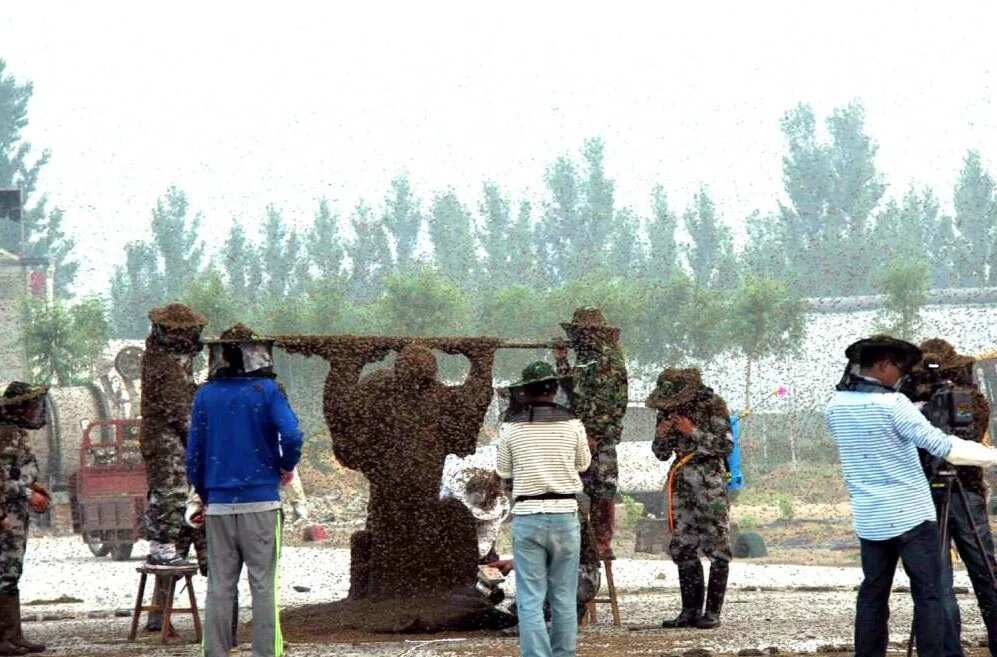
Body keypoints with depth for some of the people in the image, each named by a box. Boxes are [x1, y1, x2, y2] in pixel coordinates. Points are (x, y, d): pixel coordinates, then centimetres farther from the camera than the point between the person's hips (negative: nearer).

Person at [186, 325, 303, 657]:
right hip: (261, 501, -3)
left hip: (219, 505, 3)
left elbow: (194, 454, 8)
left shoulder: (205, 396, 6)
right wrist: (287, 467, 4)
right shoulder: (267, 390, -3)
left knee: (219, 587, 6)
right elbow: (291, 435, -15)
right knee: (263, 584, 0)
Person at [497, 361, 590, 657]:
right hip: (564, 514, 1)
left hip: (527, 516, -1)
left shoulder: (511, 427, -3)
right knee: (564, 598, 10)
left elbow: (503, 471, 10)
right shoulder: (572, 424, -2)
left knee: (530, 600, -1)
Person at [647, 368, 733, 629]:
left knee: (716, 548, -6)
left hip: (711, 483, -6)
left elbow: (726, 446, -13)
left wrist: (693, 432, -18)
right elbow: (661, 453, 14)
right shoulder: (667, 411, 8)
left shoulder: (713, 405, -8)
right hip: (682, 483, 6)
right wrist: (661, 436, -7)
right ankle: (691, 610, 10)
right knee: (683, 548, 5)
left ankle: (713, 612, -3)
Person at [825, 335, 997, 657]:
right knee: (928, 595, -2)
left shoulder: (835, 407, 5)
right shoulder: (891, 404, -14)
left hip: (869, 519, 6)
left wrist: (914, 410, 18)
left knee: (873, 594, 11)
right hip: (910, 515, -6)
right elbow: (941, 446, -16)